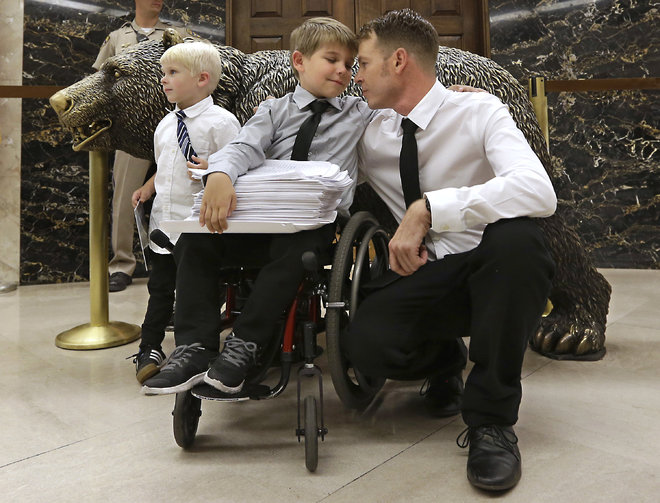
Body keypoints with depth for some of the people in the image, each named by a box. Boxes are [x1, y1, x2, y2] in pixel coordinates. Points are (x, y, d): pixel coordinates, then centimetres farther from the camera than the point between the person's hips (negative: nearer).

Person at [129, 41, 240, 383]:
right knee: (160, 287, 15)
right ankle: (150, 349, 30)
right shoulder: (166, 123, 12)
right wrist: (148, 187, 11)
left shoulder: (220, 122, -11)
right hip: (164, 220, 6)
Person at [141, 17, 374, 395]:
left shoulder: (360, 113, 15)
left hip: (315, 225, -2)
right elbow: (245, 147, -5)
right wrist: (220, 175, -26)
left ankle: (244, 347, -23)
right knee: (195, 238, -16)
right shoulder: (276, 110, 12)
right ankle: (195, 347, -13)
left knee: (293, 247, -35)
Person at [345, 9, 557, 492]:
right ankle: (441, 360, 12)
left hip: (496, 269, -2)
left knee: (517, 235, -36)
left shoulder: (479, 111, -9)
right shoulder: (369, 133, 5)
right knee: (366, 343, -27)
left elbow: (539, 191, -28)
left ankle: (491, 418, -18)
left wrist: (429, 208, -34)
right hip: (421, 275, 3)